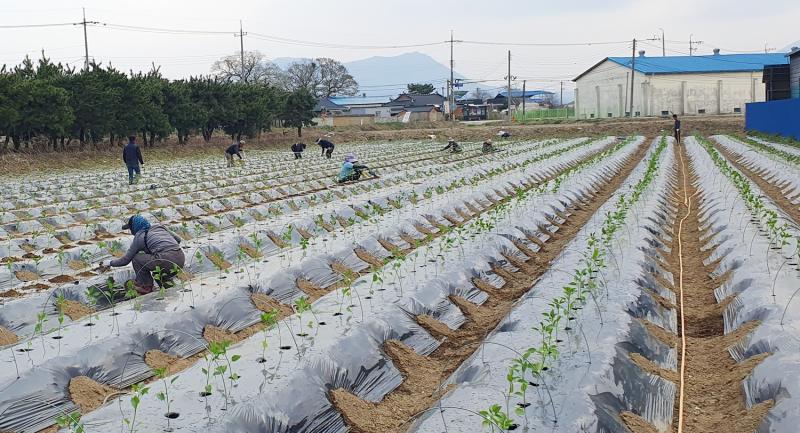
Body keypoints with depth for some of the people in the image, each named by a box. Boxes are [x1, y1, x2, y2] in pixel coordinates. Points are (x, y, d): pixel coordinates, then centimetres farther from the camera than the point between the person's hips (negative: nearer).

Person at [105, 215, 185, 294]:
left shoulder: (138, 237, 9)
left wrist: (111, 263, 32)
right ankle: (167, 283, 14)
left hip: (167, 260, -7)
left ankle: (146, 286, 11)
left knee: (136, 259, 12)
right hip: (182, 259, 7)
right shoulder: (159, 227, 23)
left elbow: (125, 260, 16)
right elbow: (178, 239, 25)